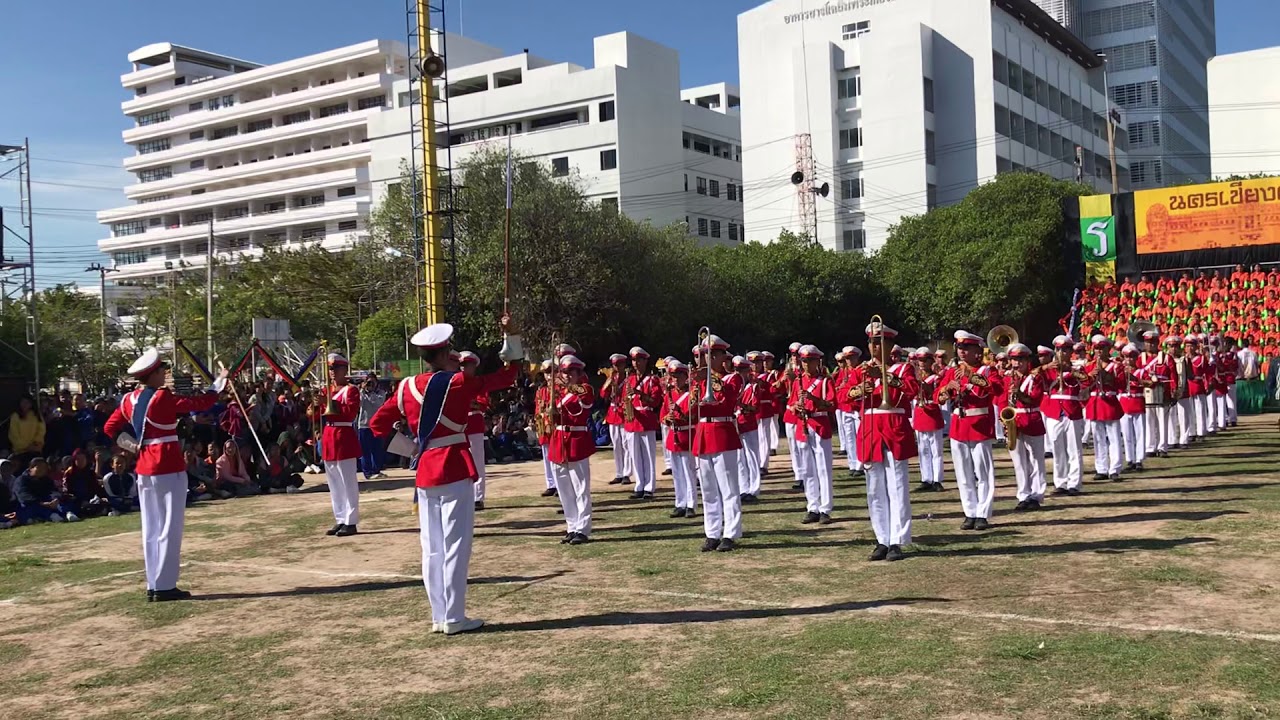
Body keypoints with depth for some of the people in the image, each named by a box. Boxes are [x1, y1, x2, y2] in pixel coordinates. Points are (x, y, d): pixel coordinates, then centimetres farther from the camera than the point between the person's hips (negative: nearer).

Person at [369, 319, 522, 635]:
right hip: (455, 470, -6)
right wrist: (511, 337, 5)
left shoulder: (406, 387, 5)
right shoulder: (458, 383, -9)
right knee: (456, 546, -1)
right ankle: (454, 618, 1)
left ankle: (439, 616, 16)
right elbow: (507, 375, -2)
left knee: (432, 548, 10)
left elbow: (378, 423, 9)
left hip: (424, 473, 6)